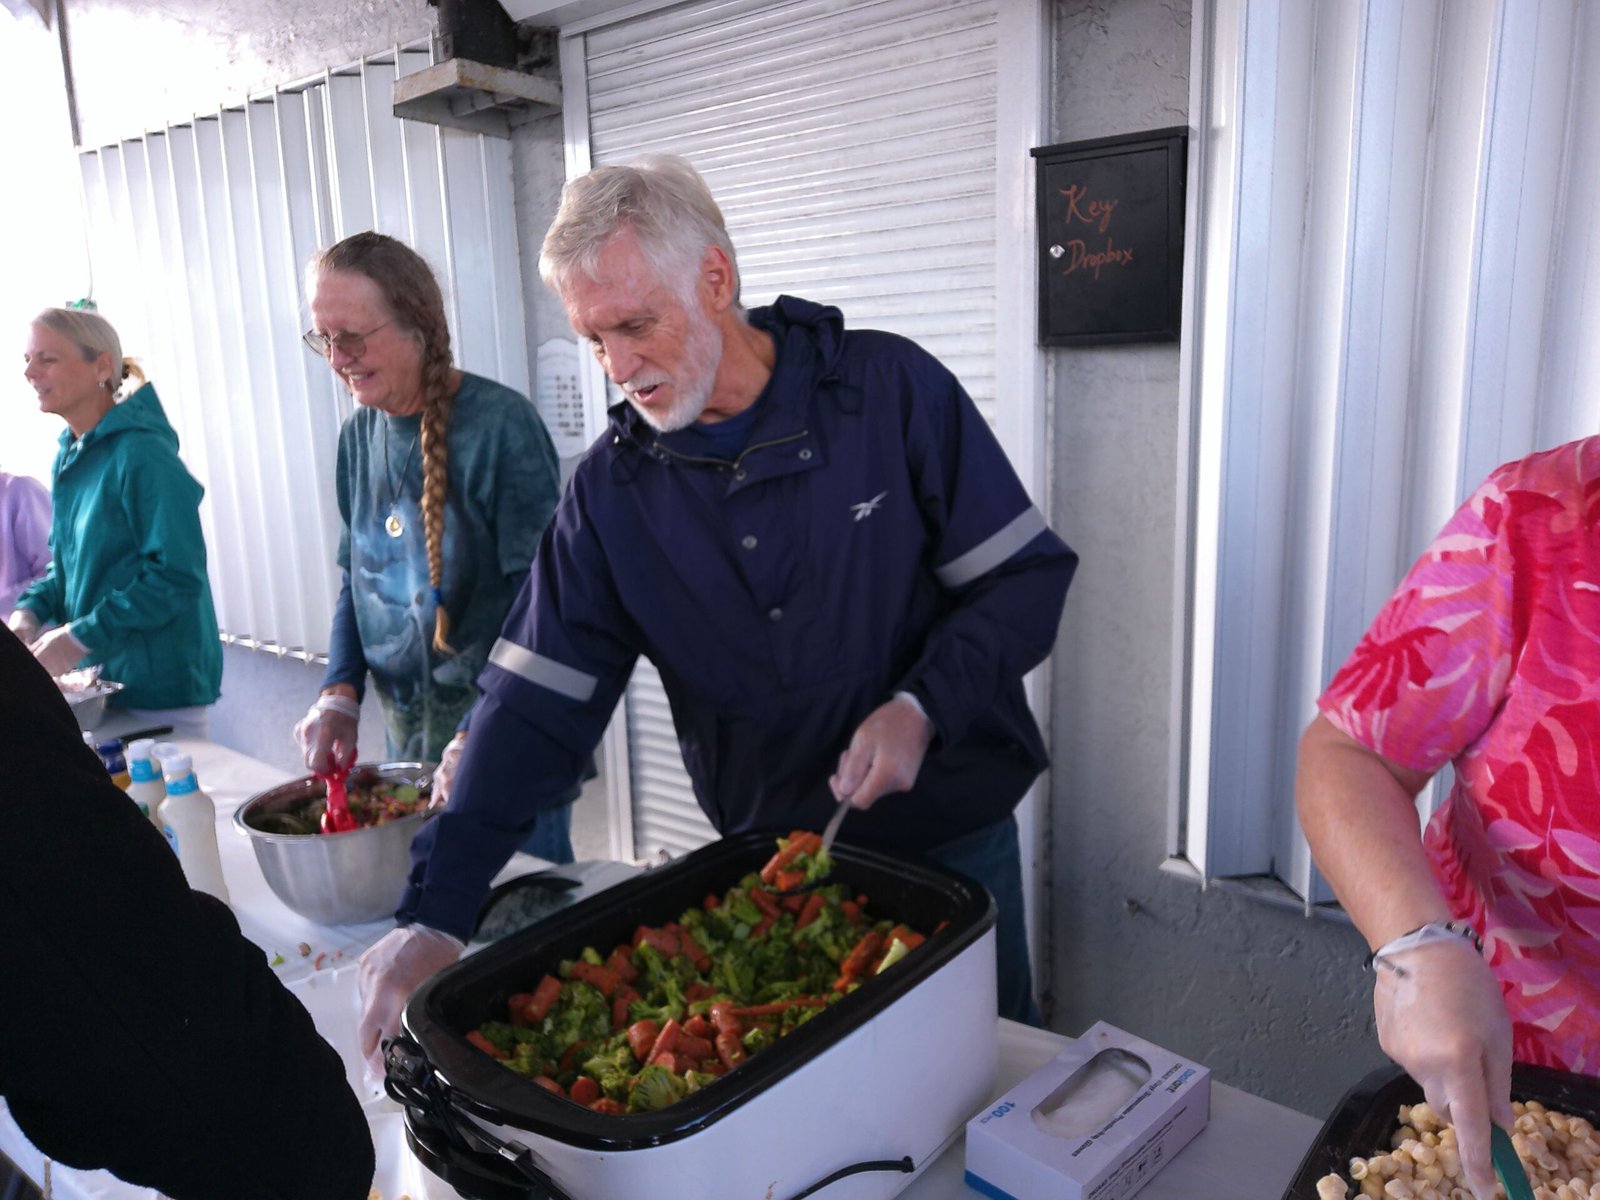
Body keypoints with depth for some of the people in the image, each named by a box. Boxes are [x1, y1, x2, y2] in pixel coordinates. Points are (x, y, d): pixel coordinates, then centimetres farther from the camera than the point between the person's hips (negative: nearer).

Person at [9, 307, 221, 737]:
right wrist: (31, 610, 1)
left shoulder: (142, 454, -16)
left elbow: (177, 577, -20)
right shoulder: (70, 456, 9)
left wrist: (81, 636, -18)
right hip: (95, 672, 8)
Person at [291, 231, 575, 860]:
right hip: (408, 737, 6)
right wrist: (339, 693, -2)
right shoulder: (361, 434, 5)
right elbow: (356, 580, 12)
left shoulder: (499, 424, -16)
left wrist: (481, 733, -24)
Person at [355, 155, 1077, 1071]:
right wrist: (435, 916, -15)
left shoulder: (890, 388, -13)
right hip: (768, 859, 2)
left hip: (952, 835, -1)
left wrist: (922, 707, -23)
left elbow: (1028, 576, -8)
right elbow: (533, 708, -8)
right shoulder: (611, 487, -6)